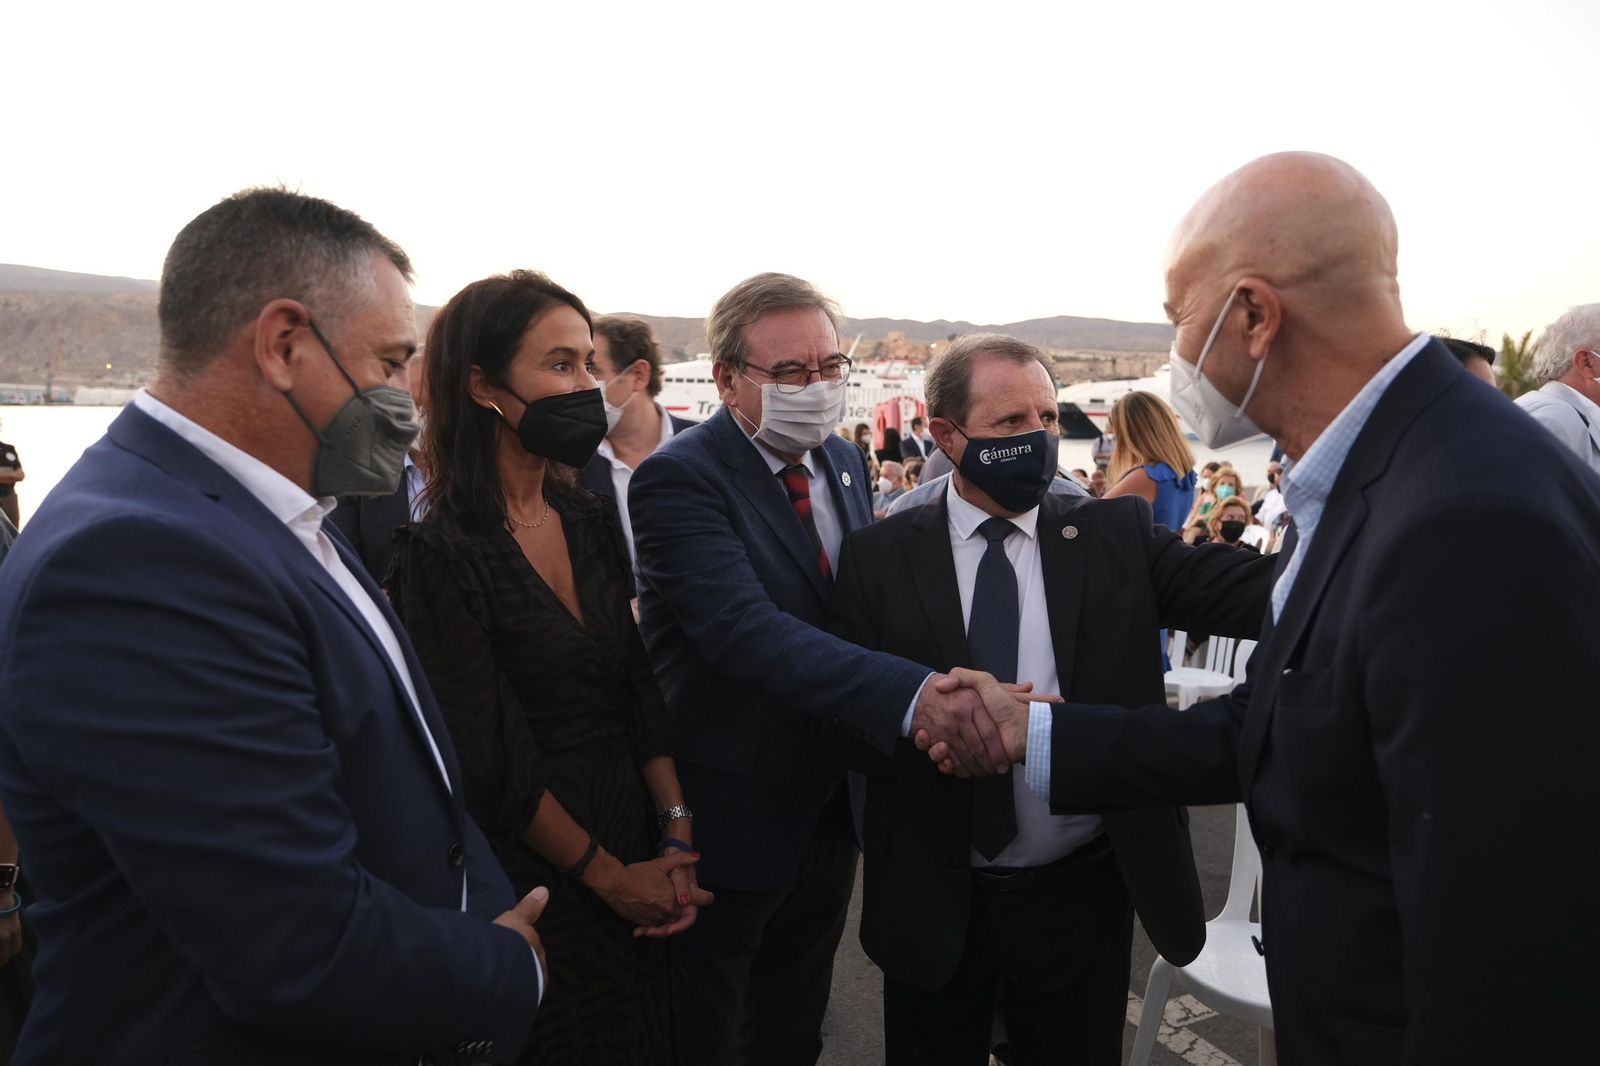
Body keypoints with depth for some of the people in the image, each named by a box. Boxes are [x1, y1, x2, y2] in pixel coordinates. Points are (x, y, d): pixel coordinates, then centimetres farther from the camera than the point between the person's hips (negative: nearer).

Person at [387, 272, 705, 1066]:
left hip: (637, 858, 6)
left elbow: (638, 687, 2)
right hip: (529, 876, -6)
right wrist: (610, 876, -9)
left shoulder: (590, 518, 2)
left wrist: (677, 835, -7)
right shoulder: (438, 553, -18)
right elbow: (492, 761, -16)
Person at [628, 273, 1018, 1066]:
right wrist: (912, 693, -47)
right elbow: (744, 627, -35)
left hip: (830, 809, 6)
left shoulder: (848, 463, 3)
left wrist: (942, 692, -9)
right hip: (730, 817, -6)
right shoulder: (679, 480, -21)